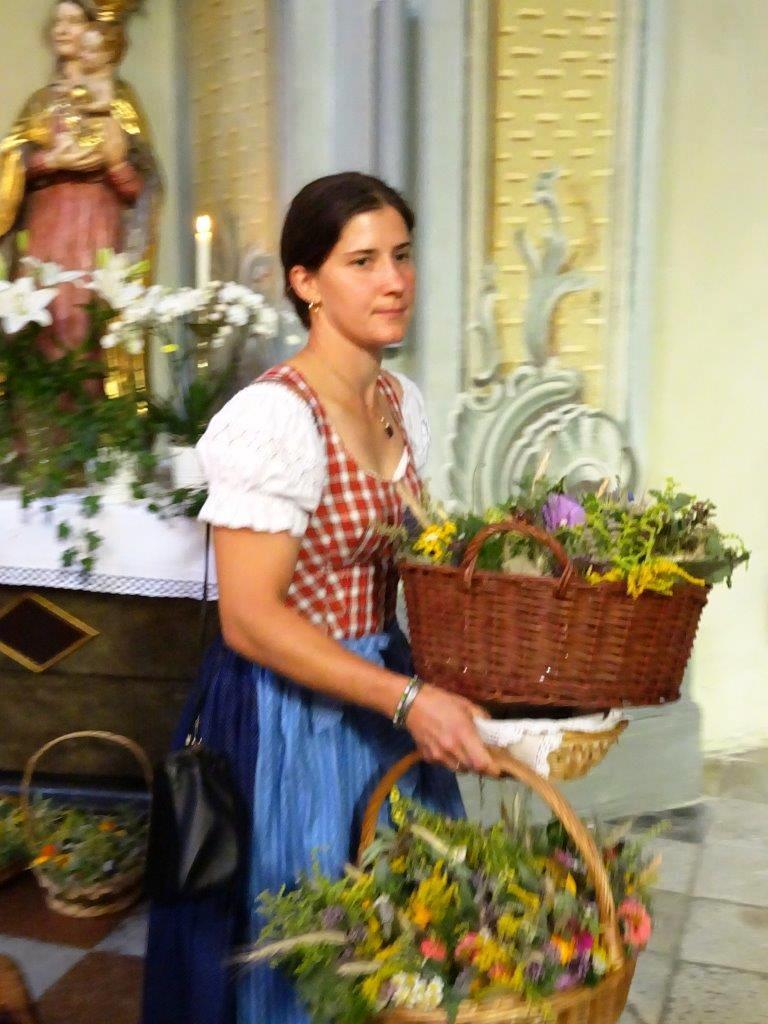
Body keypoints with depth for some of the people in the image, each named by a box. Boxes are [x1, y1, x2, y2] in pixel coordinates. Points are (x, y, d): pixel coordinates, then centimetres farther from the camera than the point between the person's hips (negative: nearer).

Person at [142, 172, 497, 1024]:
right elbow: (249, 618, -23)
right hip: (289, 715, -7)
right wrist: (406, 699, -27)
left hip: (382, 692, 8)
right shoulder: (273, 417, -21)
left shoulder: (403, 402, 4)